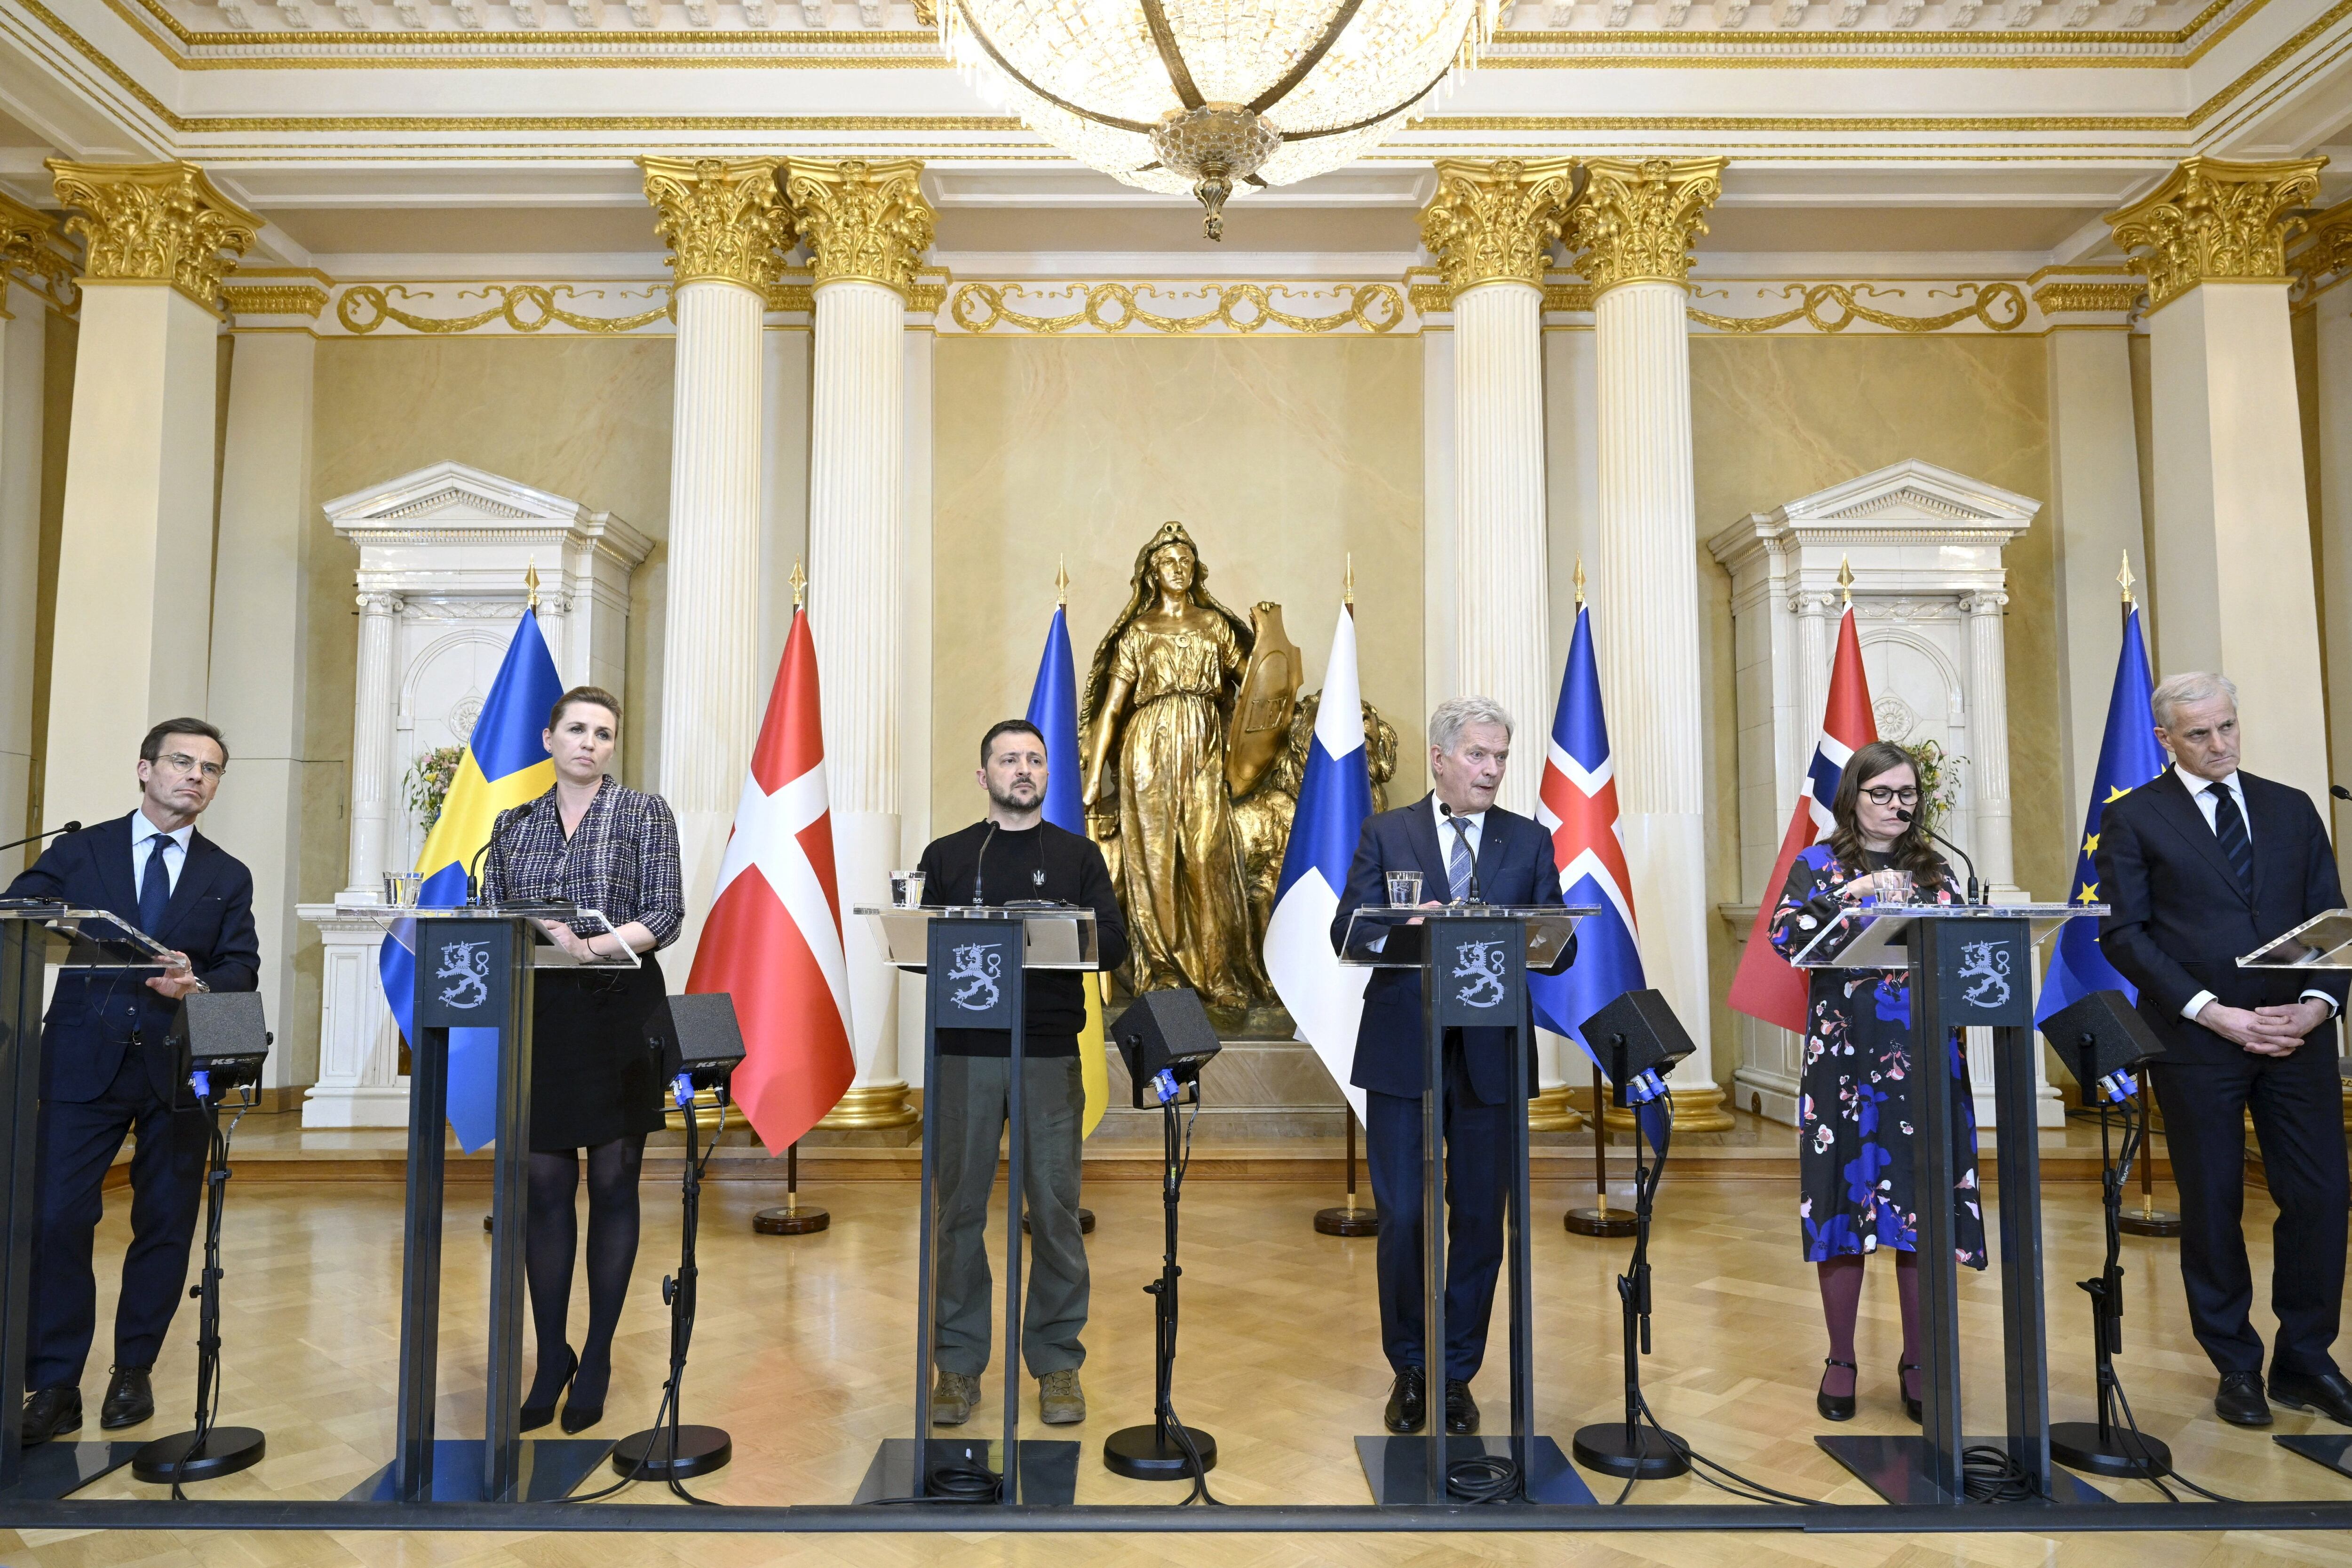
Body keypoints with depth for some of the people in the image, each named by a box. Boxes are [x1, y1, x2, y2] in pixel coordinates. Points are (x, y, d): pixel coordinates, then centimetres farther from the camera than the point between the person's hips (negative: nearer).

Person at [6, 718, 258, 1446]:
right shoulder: (77, 852, 10)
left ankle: (134, 1372, 21)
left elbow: (242, 969, 2)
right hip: (84, 1062, -1)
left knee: (165, 1226, 6)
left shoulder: (228, 878, 11)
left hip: (177, 1067, 1)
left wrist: (197, 986, -18)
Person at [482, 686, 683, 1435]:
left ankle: (596, 1359, 16)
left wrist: (593, 947, -20)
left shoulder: (645, 813, 2)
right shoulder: (513, 825, 12)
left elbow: (665, 916, -6)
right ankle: (550, 1357, 18)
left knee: (613, 1182, 4)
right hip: (539, 1017, 3)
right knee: (545, 1186, 5)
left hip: (619, 1015, -3)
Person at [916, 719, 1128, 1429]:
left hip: (1051, 1055, 0)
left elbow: (1113, 944, 3)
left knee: (1055, 1209, 3)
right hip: (963, 1051, 0)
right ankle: (958, 1364, 17)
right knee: (960, 1206, 4)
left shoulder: (1078, 855, 11)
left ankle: (1057, 1363, 16)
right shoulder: (946, 856, 12)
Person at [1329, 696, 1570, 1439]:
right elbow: (1347, 933, -4)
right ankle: (1409, 1370, 24)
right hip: (1401, 1051, -1)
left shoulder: (1530, 841, 9)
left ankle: (1459, 1374, 26)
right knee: (1402, 1219, 3)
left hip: (1490, 1055, 2)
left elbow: (1560, 947, 3)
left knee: (1480, 1222, 8)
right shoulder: (1385, 834, 4)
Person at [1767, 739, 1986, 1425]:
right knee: (1845, 1196, 2)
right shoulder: (1819, 864, 6)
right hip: (1845, 1054, -2)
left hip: (1925, 1056, 2)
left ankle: (1919, 1364, 17)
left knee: (1925, 1205, 3)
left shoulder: (1934, 869, 14)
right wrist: (1853, 893, -18)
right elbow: (1785, 937, -10)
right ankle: (1841, 1360, 15)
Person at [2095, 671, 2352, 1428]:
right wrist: (2215, 1013, -12)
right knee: (2213, 1206, 5)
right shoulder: (2133, 818, 1)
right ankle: (2238, 1366, 19)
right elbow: (2123, 934, -6)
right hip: (2196, 1037, -3)